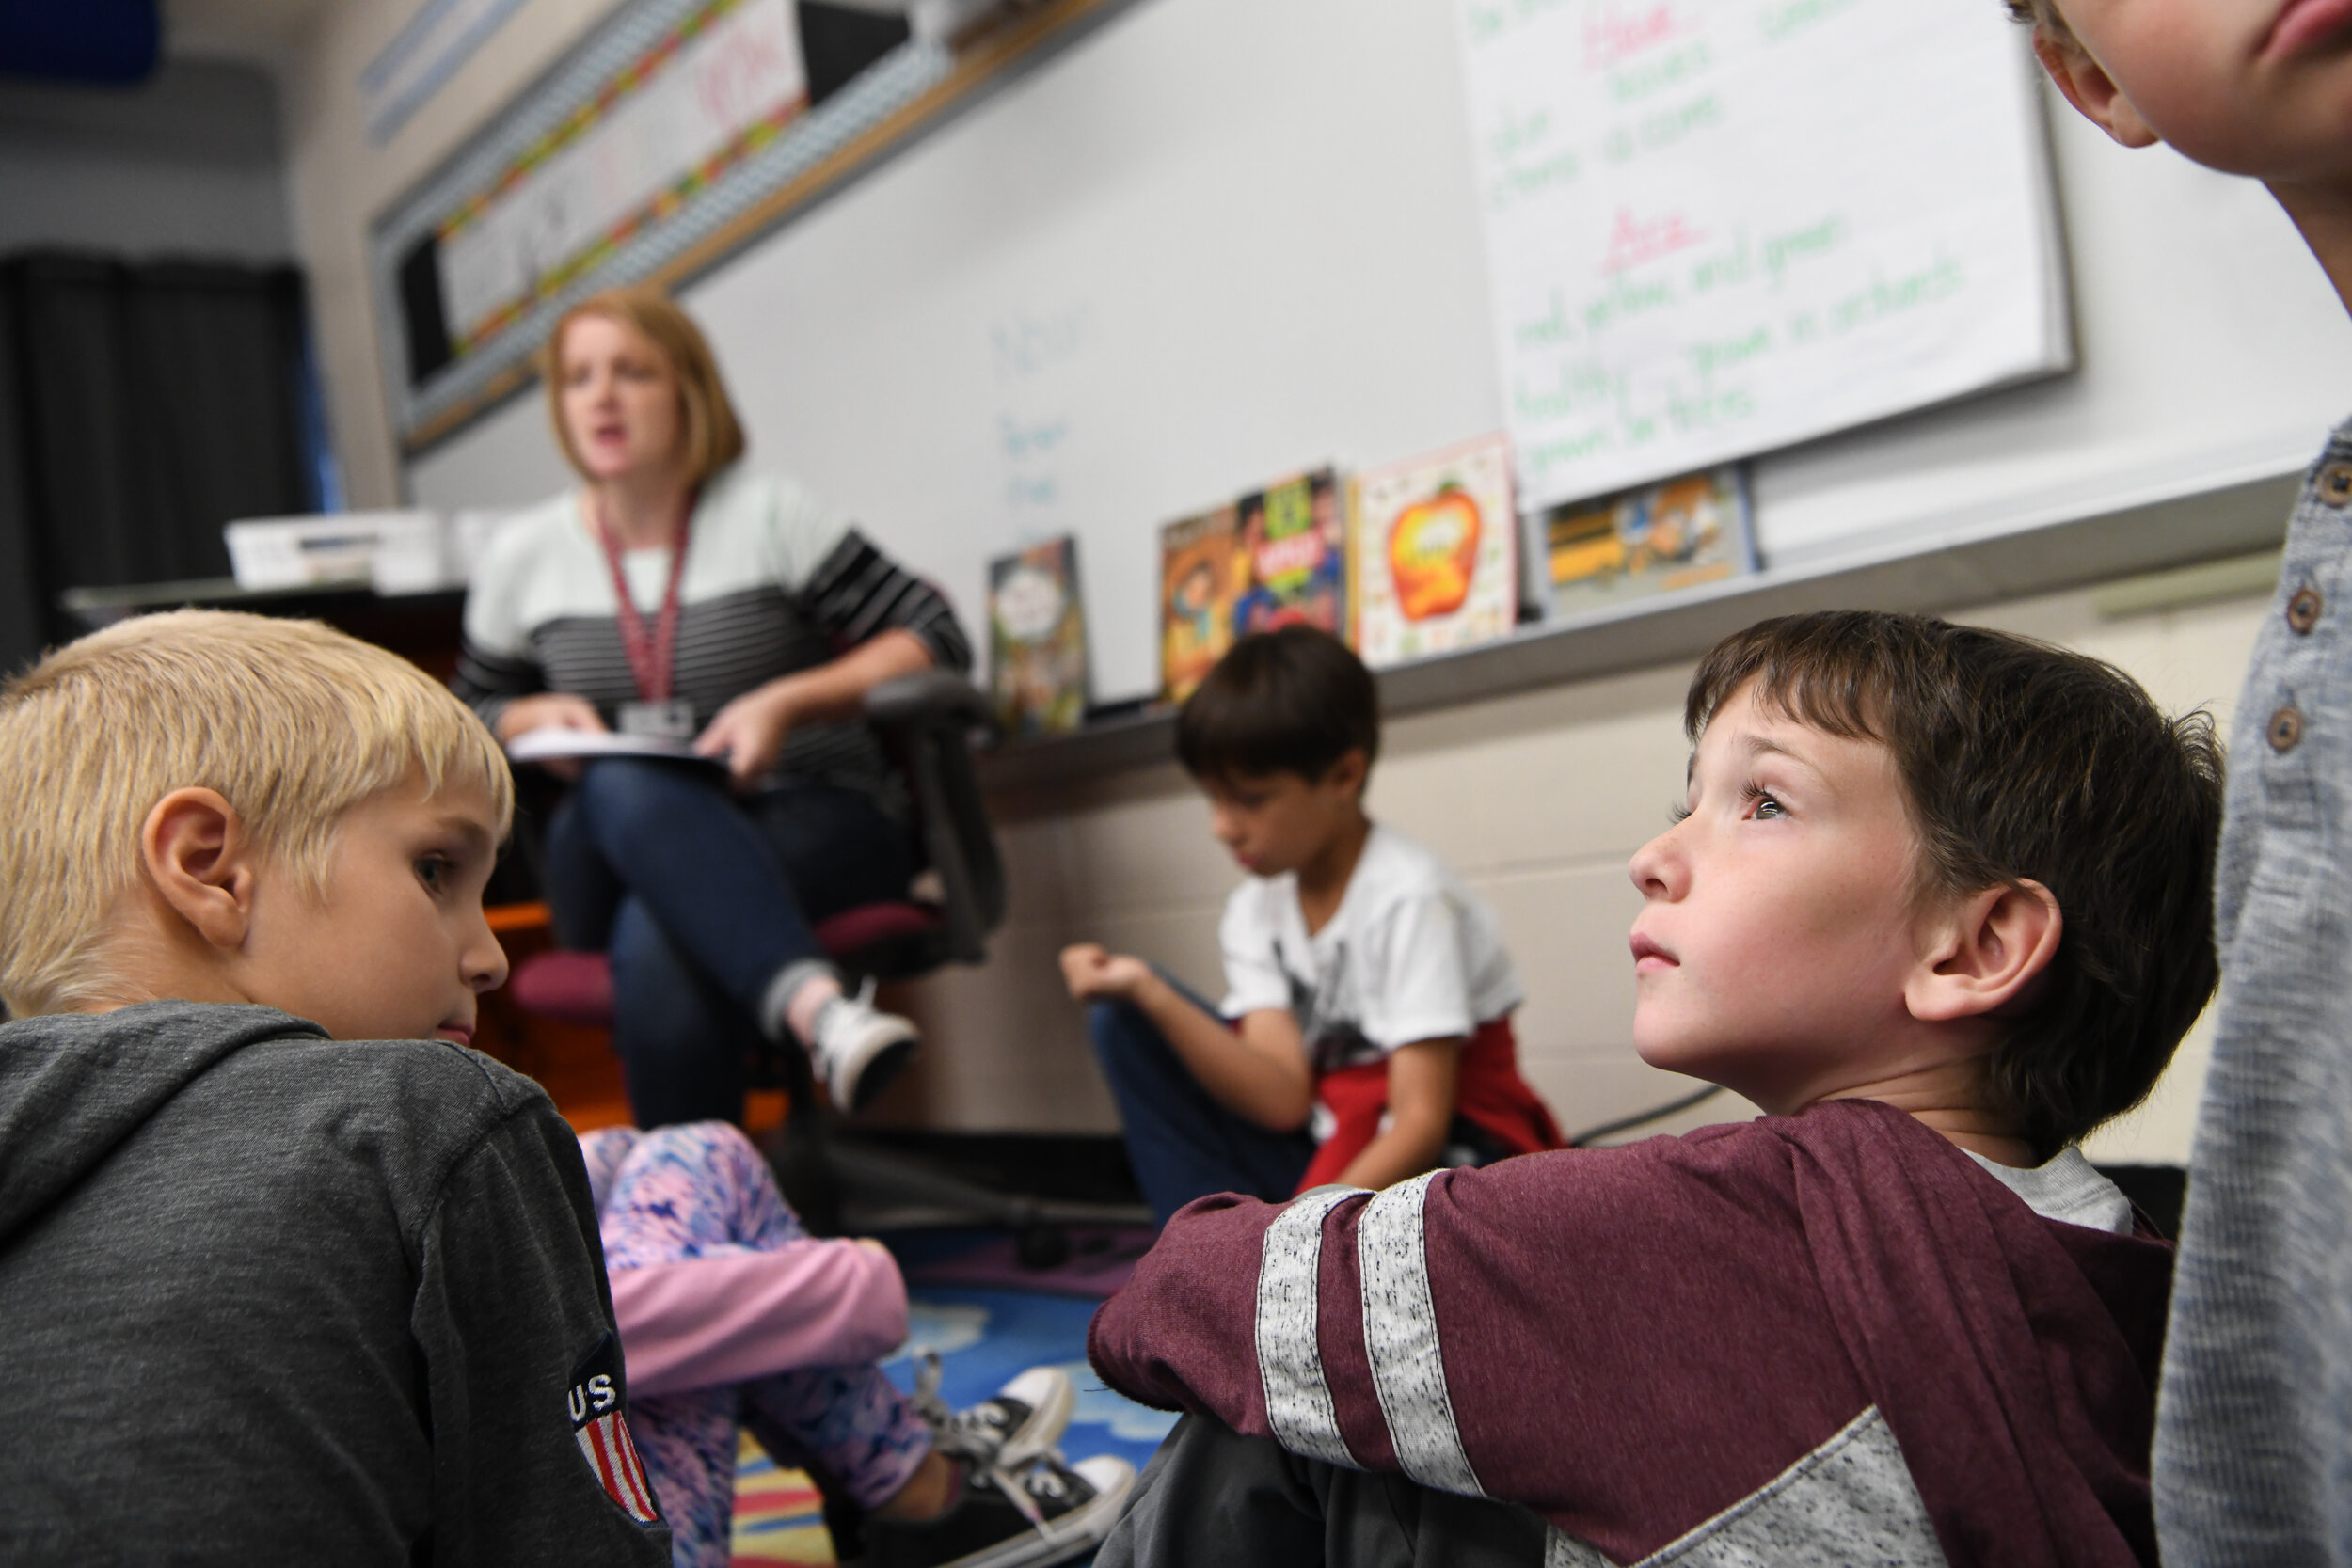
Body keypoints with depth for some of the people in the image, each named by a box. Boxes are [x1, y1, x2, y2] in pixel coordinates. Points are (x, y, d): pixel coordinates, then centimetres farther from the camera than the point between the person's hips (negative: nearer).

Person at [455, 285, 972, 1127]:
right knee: (625, 787, -38)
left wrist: (788, 702, -15)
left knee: (656, 950, -37)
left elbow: (936, 637, -2)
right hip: (618, 858, 2)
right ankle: (813, 1003, -58)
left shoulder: (767, 514, 2)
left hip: (810, 826, -2)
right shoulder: (521, 558, 12)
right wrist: (539, 717, 1)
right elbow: (472, 713, 26)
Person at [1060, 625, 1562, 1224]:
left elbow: (1423, 1119, -20)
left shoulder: (1409, 896, -17)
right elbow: (1284, 1098, -12)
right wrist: (1149, 995, -24)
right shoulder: (1255, 911, 2)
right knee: (1123, 1020, -6)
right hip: (1328, 1155, 7)